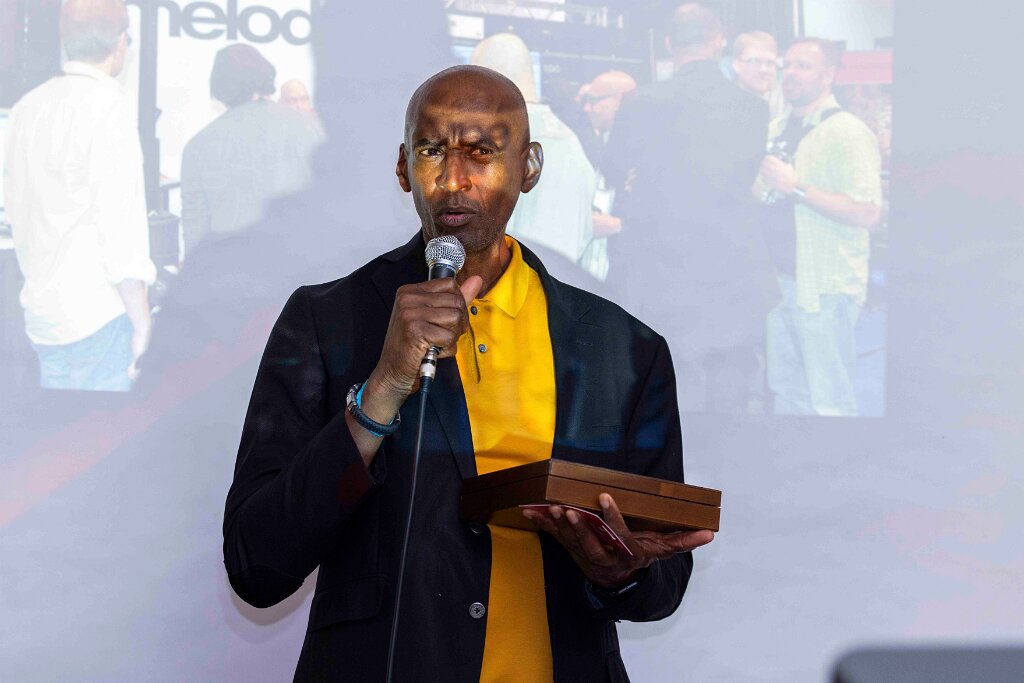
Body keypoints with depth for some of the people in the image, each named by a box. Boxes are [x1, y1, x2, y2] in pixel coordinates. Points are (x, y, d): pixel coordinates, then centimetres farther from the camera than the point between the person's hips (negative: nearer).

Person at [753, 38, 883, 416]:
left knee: (828, 402, -4)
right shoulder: (777, 130, 14)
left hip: (825, 289, -8)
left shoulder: (847, 132, -11)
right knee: (786, 393, 13)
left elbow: (867, 213, -21)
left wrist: (797, 188, -21)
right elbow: (757, 198, 26)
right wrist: (764, 185, 3)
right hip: (781, 282, 8)